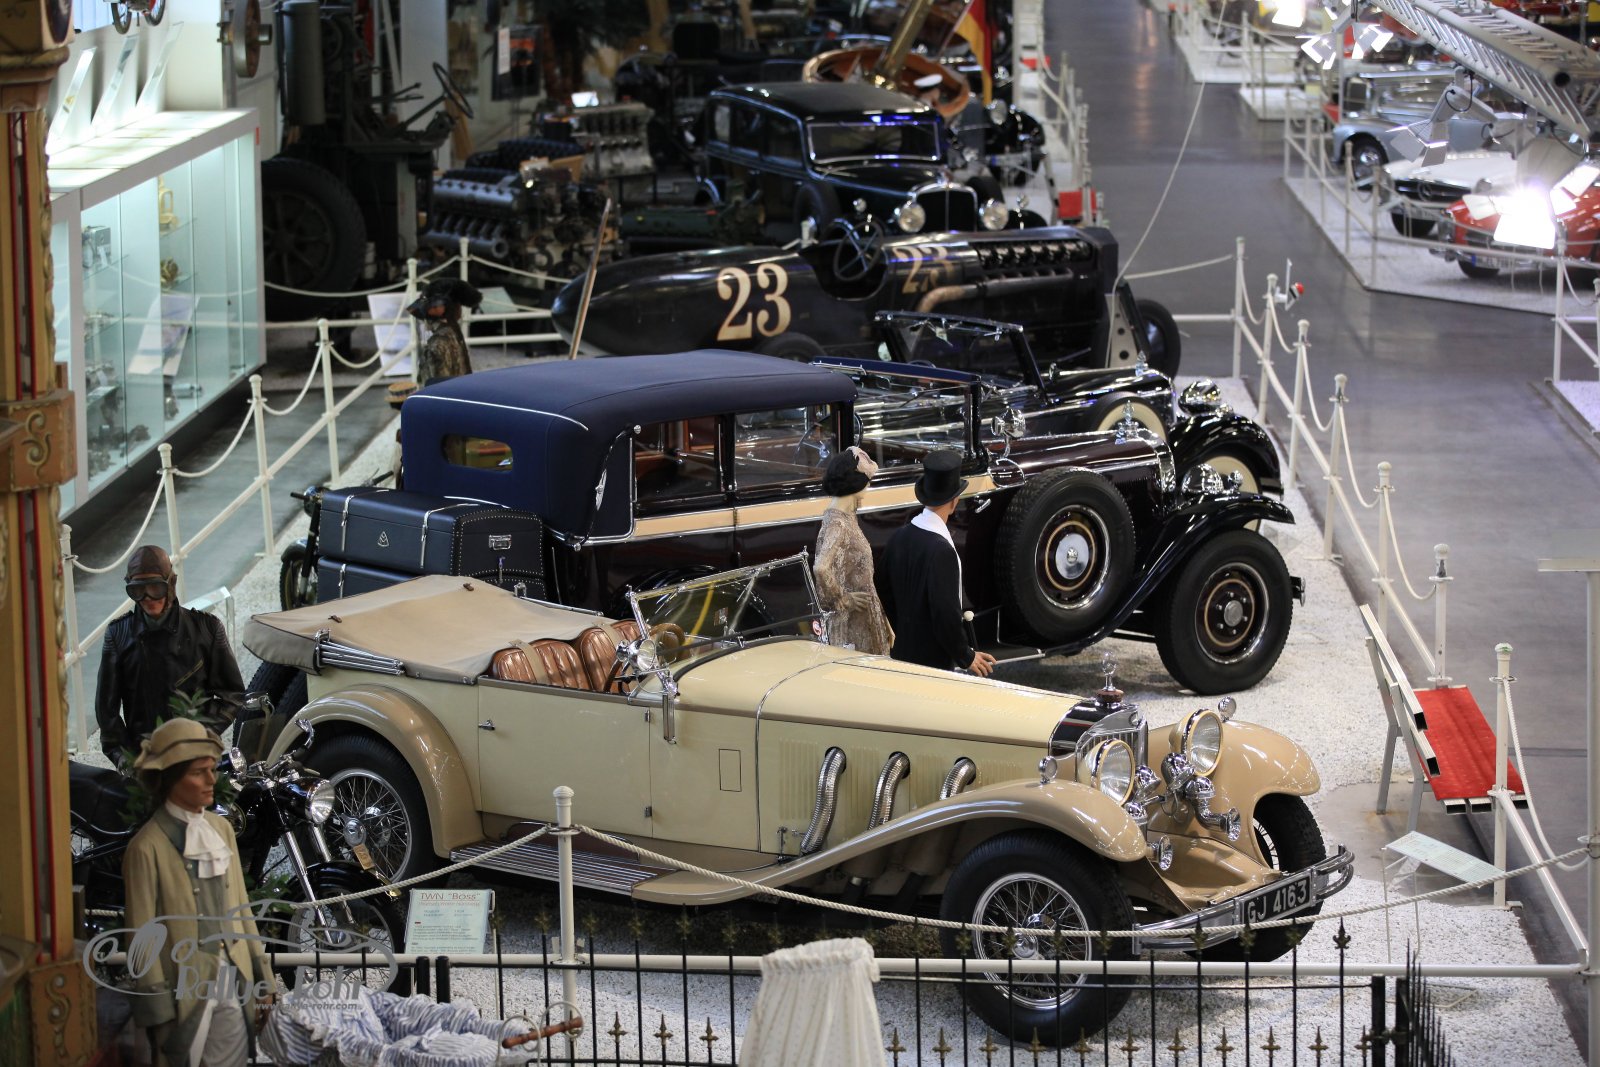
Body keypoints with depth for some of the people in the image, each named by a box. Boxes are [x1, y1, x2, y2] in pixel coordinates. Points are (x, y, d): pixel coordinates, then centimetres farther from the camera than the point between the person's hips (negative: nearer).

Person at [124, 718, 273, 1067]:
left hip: (232, 985, 6)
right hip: (186, 990, -6)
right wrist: (159, 1011, -12)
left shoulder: (221, 829, 7)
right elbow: (142, 937, -11)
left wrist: (261, 979, 12)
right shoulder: (149, 846, -12)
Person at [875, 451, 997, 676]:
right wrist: (966, 657, -10)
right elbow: (945, 613, -24)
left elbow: (884, 591, 13)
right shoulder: (941, 550, -24)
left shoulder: (901, 536, 1)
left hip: (903, 652, 8)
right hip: (933, 659, -8)